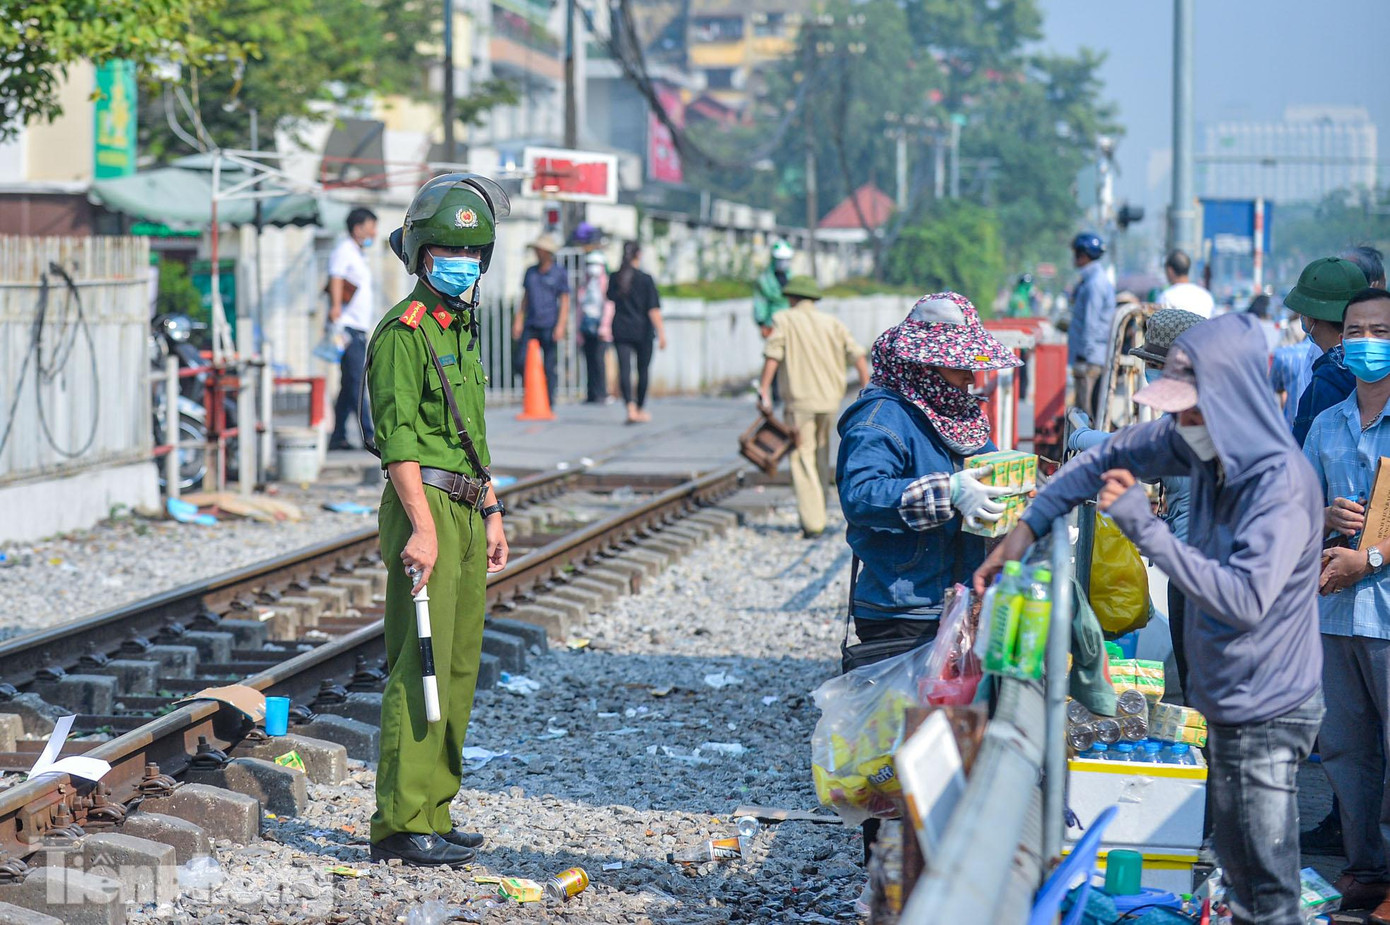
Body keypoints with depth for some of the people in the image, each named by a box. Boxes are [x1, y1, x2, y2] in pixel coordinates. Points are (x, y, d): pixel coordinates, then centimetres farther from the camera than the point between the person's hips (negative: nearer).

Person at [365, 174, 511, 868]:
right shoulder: (404, 332, -10)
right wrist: (423, 527, -25)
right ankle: (402, 824, -9)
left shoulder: (462, 328, 18)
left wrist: (490, 512, 22)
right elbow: (399, 437, -18)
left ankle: (432, 813, 18)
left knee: (458, 666, 11)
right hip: (423, 506, -9)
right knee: (420, 669, -11)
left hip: (463, 512, 9)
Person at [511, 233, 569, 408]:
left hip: (549, 326, -4)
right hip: (530, 326, 4)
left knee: (549, 366, -2)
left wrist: (560, 326, -9)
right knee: (523, 363, -7)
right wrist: (518, 320, 12)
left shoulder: (559, 273, 3)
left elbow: (565, 302, 1)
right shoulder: (531, 271, 15)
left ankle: (549, 404, 3)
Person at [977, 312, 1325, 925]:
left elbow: (1245, 598, -34)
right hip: (1223, 701, 9)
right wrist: (1026, 529, 7)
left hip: (1267, 711, -9)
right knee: (1236, 868, 21)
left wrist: (1145, 528, -30)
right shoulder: (1205, 443, -1)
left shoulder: (1283, 483, -25)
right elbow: (1108, 459, 13)